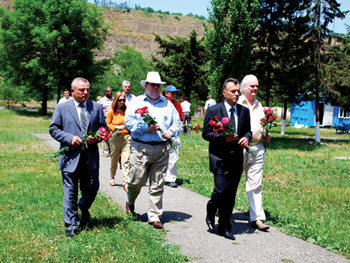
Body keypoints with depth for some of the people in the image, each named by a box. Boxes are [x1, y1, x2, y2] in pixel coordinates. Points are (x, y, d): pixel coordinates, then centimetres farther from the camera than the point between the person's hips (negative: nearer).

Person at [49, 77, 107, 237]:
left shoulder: (97, 107, 9)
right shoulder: (62, 108, 3)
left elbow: (104, 127, 13)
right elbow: (53, 129, 2)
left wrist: (97, 137, -8)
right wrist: (69, 138, -13)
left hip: (90, 156, 2)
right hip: (71, 156, -2)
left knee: (92, 188, 8)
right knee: (70, 192, 2)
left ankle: (84, 209, 40)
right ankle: (71, 226, 13)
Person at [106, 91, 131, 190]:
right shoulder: (111, 112, 0)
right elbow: (107, 125, 4)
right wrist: (117, 127, -11)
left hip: (126, 137, 0)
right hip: (115, 138, 0)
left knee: (126, 161, -10)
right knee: (114, 160, 14)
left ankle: (125, 182, -10)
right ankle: (112, 177, 38)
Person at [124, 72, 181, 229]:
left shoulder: (167, 104, 16)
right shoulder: (137, 102, 7)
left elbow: (177, 123, 15)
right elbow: (129, 122, -3)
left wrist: (171, 131, -6)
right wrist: (147, 127, -14)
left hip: (161, 149, 2)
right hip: (140, 147, -2)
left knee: (157, 185, 2)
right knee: (136, 180, 0)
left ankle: (154, 216, 10)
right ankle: (130, 202, 31)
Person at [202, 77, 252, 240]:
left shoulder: (244, 111, 11)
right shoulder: (213, 110, -3)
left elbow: (248, 130, 18)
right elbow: (206, 133, -4)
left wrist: (246, 137, -6)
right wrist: (223, 138, -20)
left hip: (237, 159, 4)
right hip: (220, 159, -4)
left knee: (231, 195, 7)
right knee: (221, 191, -12)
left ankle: (224, 227, 18)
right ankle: (211, 212, 19)